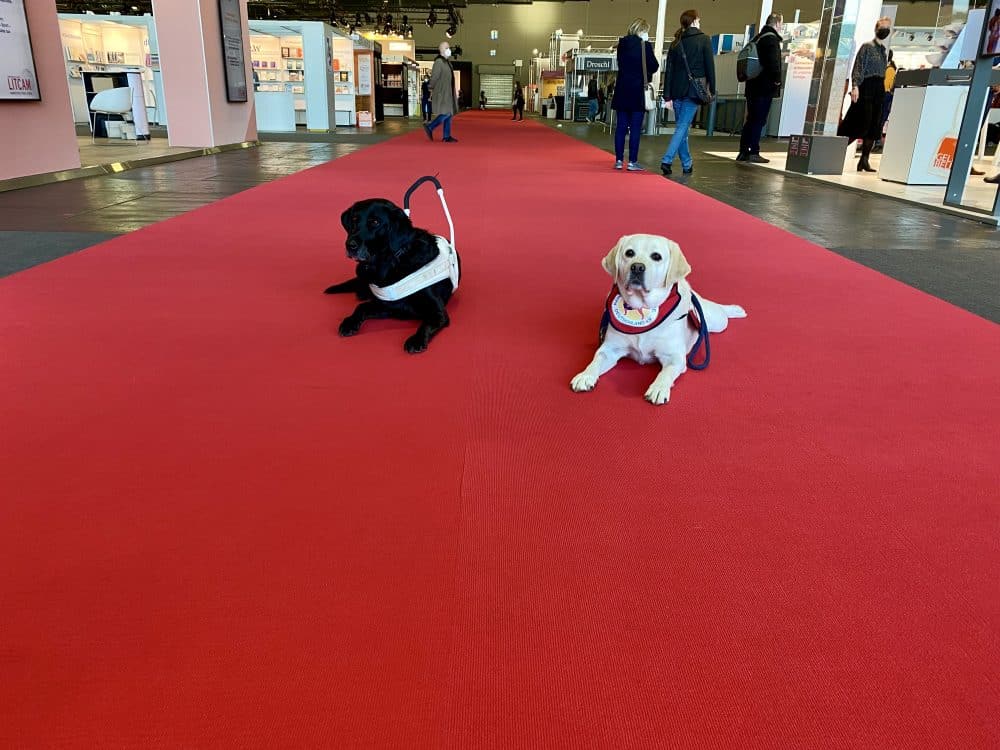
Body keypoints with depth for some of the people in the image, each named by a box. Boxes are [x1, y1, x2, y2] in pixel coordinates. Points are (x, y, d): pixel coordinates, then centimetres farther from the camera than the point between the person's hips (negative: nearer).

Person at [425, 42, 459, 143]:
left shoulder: (447, 62, 15)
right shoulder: (438, 61, -13)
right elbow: (434, 77, -13)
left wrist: (454, 93, 16)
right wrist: (432, 91, -9)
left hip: (448, 93, 9)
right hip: (442, 93, -9)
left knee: (449, 114, 6)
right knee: (446, 113, -12)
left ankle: (447, 136, 8)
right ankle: (429, 127, 1)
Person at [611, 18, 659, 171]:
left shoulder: (622, 44, 6)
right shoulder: (645, 45, -8)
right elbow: (654, 67, -3)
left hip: (622, 91, 5)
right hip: (638, 91, -5)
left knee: (621, 126, 7)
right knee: (635, 128, -2)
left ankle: (619, 160, 8)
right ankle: (632, 162, -2)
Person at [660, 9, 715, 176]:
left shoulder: (676, 42, 11)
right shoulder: (704, 40, -1)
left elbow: (669, 70, 8)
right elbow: (710, 66, -3)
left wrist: (667, 95, 8)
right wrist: (712, 90, 4)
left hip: (677, 91, 5)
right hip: (694, 91, -5)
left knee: (682, 127, 12)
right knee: (682, 127, -7)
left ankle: (687, 163, 17)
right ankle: (667, 160, -21)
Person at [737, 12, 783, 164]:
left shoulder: (757, 38, 18)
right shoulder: (771, 38, -10)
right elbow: (773, 62, -22)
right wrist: (777, 79, -12)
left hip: (753, 85, 9)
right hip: (765, 87, -9)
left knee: (751, 120, 12)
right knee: (759, 120, -7)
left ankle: (743, 152, 13)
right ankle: (753, 152, -7)